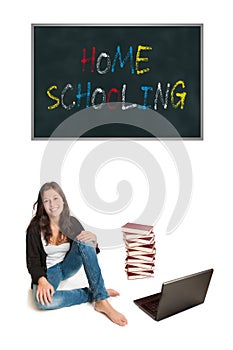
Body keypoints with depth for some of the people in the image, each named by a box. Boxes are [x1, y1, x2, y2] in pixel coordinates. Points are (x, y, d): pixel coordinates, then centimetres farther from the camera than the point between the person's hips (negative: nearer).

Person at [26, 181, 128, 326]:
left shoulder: (72, 222, -6)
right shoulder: (36, 228, -13)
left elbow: (92, 251, -2)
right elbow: (33, 261, -11)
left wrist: (93, 239, -26)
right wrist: (42, 281, -32)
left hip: (68, 266, 3)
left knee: (85, 240, -28)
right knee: (43, 301, -38)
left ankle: (102, 301, -32)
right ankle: (93, 294, -20)